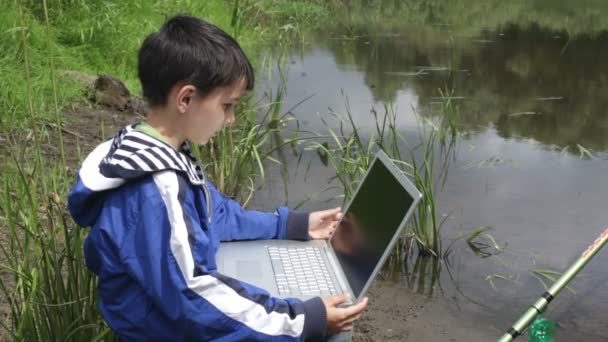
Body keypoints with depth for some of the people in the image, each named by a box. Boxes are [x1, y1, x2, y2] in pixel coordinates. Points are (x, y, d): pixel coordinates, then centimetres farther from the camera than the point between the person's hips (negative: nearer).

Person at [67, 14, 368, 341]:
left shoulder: (167, 155, 0)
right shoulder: (152, 192, -31)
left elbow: (216, 214, 15)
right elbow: (193, 298, -31)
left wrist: (293, 224, 14)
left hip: (180, 311, 9)